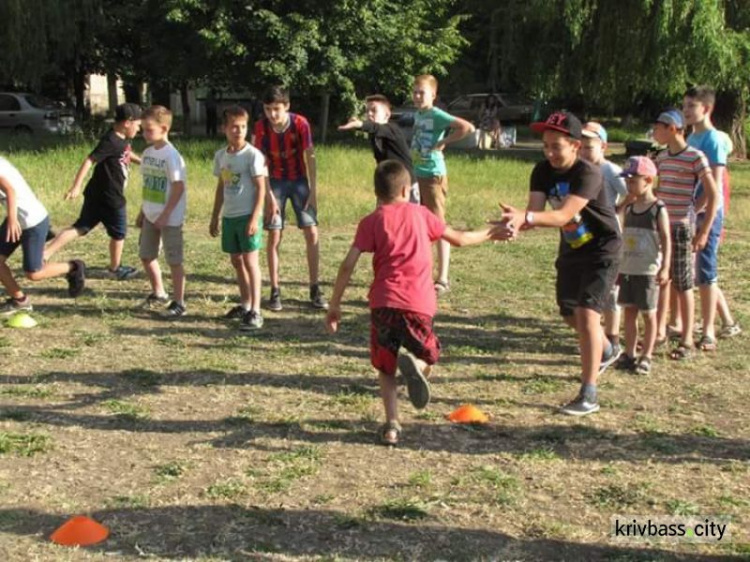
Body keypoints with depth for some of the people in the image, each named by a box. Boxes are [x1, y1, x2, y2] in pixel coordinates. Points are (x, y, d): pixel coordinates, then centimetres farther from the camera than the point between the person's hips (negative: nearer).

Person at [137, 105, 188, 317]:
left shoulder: (171, 155, -17)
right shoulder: (148, 153, 7)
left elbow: (179, 187, -19)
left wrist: (165, 215, -20)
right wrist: (142, 211, 16)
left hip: (170, 218, -8)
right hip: (150, 216, 8)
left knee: (174, 260, 0)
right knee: (146, 255, 16)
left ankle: (179, 303, 10)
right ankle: (158, 293, 35)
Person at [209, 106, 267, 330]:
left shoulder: (253, 155, -10)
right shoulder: (220, 156, 8)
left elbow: (261, 188, -11)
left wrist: (255, 218, -17)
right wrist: (214, 217, 18)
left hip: (248, 216, -6)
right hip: (229, 216, 6)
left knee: (250, 261, -8)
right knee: (236, 261, 14)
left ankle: (255, 312, -7)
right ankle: (245, 304, 27)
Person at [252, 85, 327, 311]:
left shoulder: (300, 123, -17)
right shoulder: (261, 127, -14)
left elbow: (309, 157, -11)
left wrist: (313, 191, -12)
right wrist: (268, 195, -13)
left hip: (299, 180, 0)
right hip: (276, 182, 0)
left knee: (312, 233, -5)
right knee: (274, 236, -3)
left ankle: (315, 289, 3)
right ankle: (275, 291, 5)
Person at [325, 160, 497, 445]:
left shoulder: (371, 222, 8)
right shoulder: (420, 214, 13)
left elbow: (348, 265, -1)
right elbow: (459, 239, 23)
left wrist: (334, 305, 6)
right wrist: (488, 234, 40)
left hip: (383, 303, 0)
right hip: (419, 304, 0)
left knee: (385, 367, 18)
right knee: (428, 354, 22)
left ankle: (391, 424, 3)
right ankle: (414, 363, -15)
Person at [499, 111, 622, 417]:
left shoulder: (588, 173, -28)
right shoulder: (543, 171, -9)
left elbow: (563, 216, -40)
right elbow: (535, 211, -20)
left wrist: (525, 217, -56)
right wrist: (517, 225, -43)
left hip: (601, 249, -7)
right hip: (571, 249, 8)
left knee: (586, 312, -20)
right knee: (570, 314, 19)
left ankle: (589, 394, -15)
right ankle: (605, 352, 51)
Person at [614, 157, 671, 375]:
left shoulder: (658, 210, -9)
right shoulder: (628, 209, 8)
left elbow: (666, 240, -10)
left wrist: (664, 268, -16)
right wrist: (616, 267, 14)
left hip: (648, 271, -5)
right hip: (627, 269, 6)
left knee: (648, 314, 4)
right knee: (629, 311, 9)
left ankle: (646, 357, 12)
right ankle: (629, 354, 18)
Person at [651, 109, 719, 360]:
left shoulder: (695, 157, -12)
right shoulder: (662, 157, 9)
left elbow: (713, 196, -12)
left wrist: (704, 231, -15)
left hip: (682, 227, -6)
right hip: (660, 226, 6)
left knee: (682, 285, 0)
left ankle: (687, 340, 9)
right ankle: (660, 331, 24)